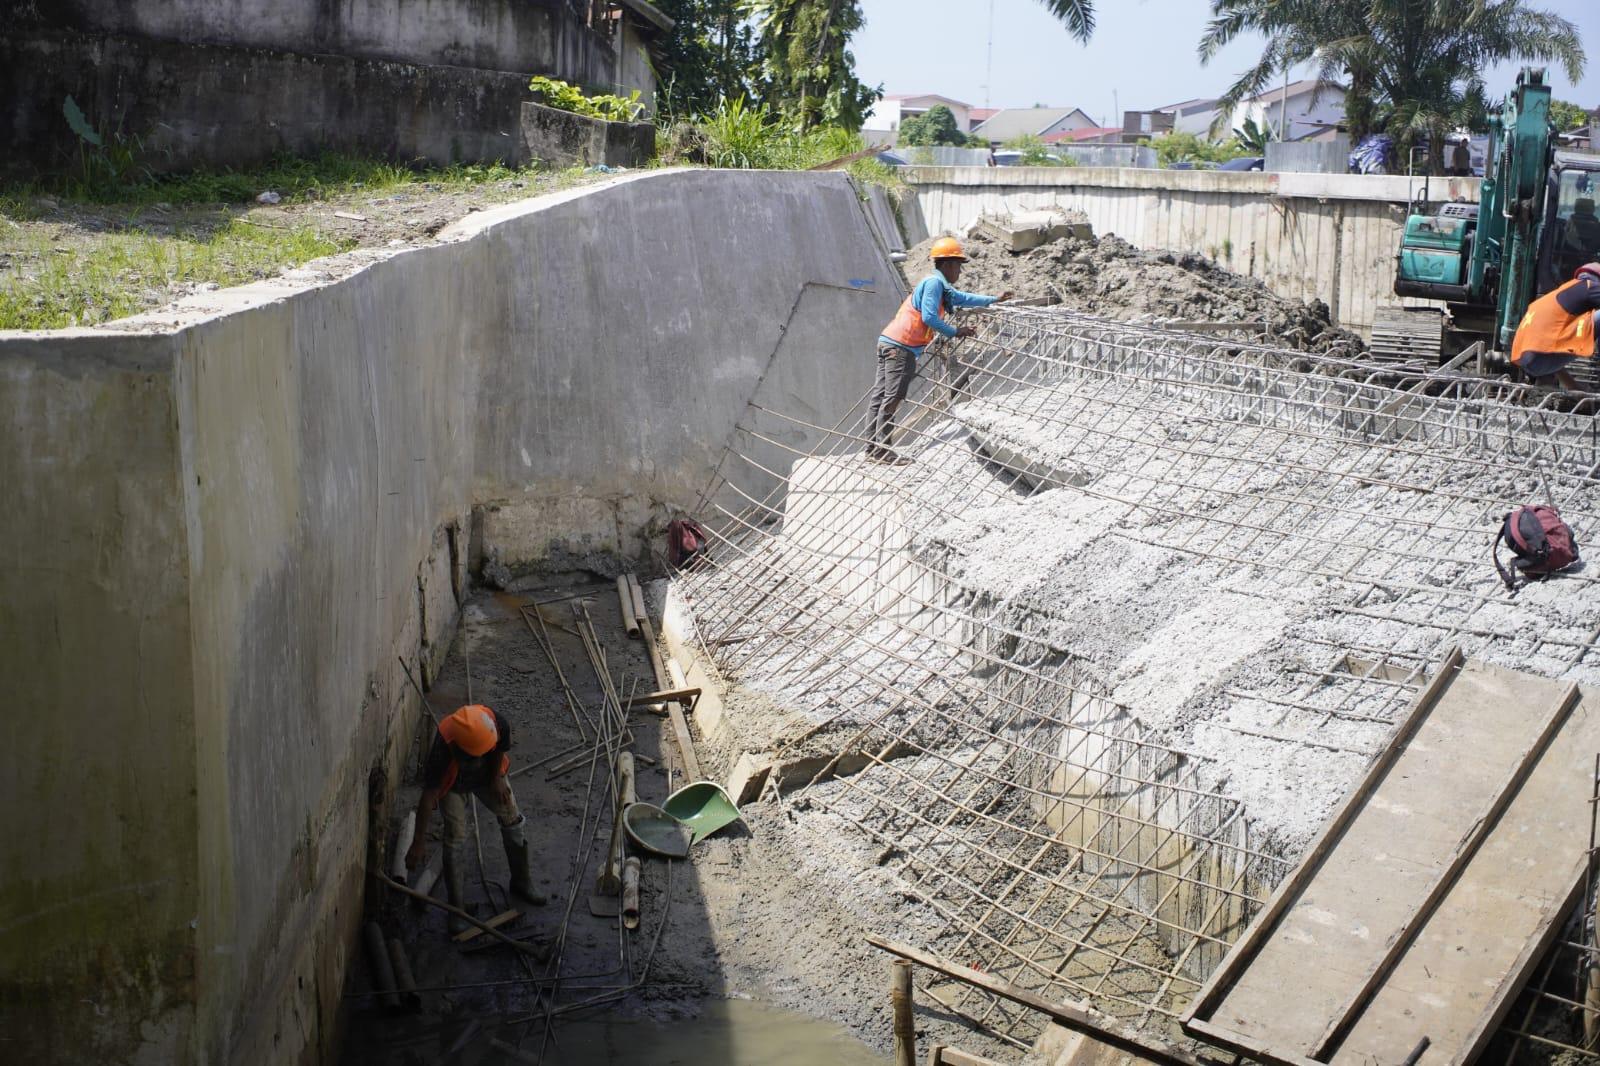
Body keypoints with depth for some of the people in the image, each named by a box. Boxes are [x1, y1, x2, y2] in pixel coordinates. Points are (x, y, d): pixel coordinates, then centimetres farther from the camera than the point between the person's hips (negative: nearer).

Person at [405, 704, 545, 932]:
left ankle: (521, 882, 27)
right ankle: (456, 908, 5)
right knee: (455, 840, -9)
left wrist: (496, 778, -6)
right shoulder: (442, 749, -44)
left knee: (512, 821, 5)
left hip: (487, 775, 3)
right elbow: (428, 795, -36)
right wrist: (419, 842, -32)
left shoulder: (498, 725, -38)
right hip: (453, 783, -3)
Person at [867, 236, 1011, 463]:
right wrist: (955, 332, -9)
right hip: (901, 347, -10)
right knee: (892, 399, -10)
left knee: (880, 398, 7)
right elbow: (929, 317, -19)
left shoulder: (940, 285, 23)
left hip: (890, 343, 10)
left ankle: (874, 449, 9)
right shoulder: (934, 282, -9)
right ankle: (882, 450, -10)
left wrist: (993, 299, 45)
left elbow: (961, 298, 39)